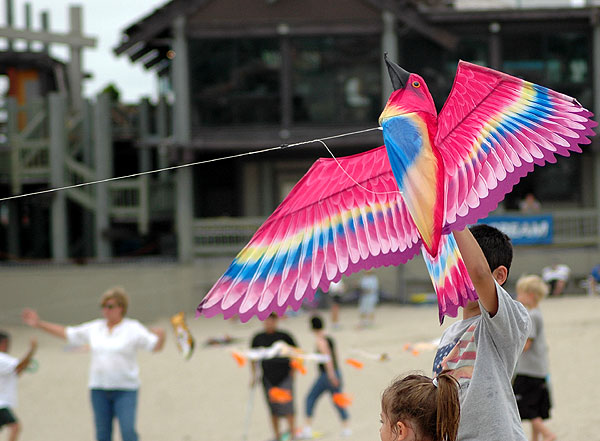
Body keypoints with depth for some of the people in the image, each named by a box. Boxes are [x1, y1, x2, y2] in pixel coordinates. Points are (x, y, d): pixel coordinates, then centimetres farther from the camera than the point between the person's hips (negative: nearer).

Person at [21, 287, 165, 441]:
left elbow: (155, 346, -8)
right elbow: (66, 333, 18)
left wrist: (161, 335, -30)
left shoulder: (133, 329, -2)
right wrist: (39, 324, 15)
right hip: (99, 388, 5)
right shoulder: (94, 328, 10)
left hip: (125, 389, -4)